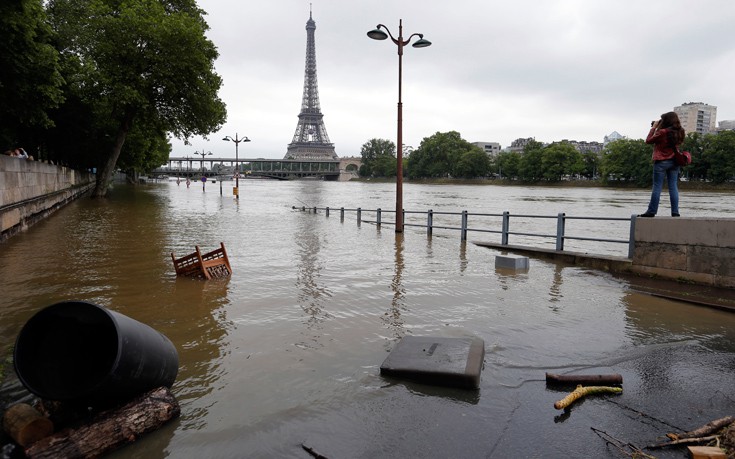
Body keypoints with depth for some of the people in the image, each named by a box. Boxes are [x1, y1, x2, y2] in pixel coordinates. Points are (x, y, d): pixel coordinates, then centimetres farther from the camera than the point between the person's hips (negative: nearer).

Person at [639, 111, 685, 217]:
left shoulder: (662, 132, -16)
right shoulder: (679, 132, 4)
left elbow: (648, 140, -7)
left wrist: (654, 127, 1)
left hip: (661, 162, -6)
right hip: (674, 162, 6)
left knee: (657, 187, -2)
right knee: (673, 187, 6)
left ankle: (651, 211, 1)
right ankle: (675, 212, 5)